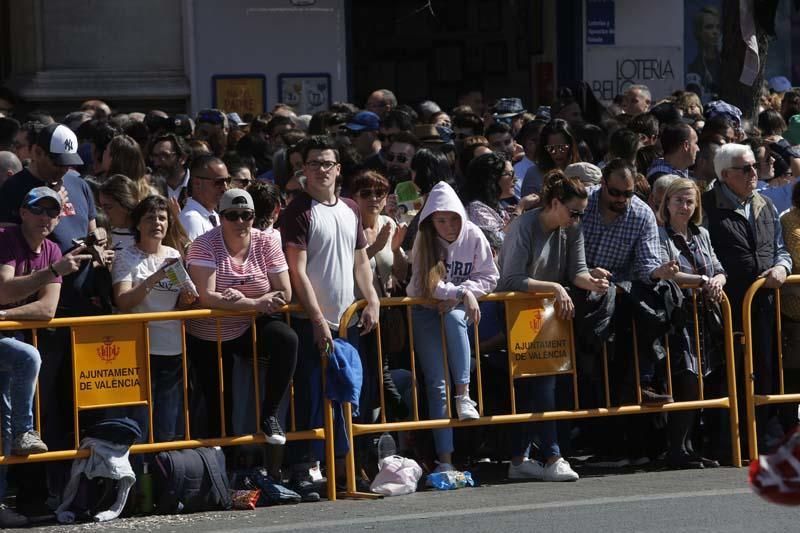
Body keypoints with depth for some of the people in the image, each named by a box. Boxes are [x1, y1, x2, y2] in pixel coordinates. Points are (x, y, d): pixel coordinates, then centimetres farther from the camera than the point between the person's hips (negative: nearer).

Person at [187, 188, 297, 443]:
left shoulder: (266, 243, -7)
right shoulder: (204, 245, -15)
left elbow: (284, 294, -10)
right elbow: (207, 297, -25)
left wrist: (240, 299, -25)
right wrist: (255, 303, -28)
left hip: (251, 328, 2)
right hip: (208, 337, -2)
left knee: (287, 340, -27)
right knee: (218, 404, 0)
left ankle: (269, 414, -16)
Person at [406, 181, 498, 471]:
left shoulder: (473, 236, -7)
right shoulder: (424, 241, -9)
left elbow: (489, 277, -5)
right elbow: (428, 286, -14)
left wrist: (461, 295, -16)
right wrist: (461, 292, -23)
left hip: (459, 309, 1)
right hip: (427, 313, -1)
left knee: (453, 318, -38)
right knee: (437, 383, -13)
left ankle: (464, 395, -34)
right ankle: (445, 459, -16)